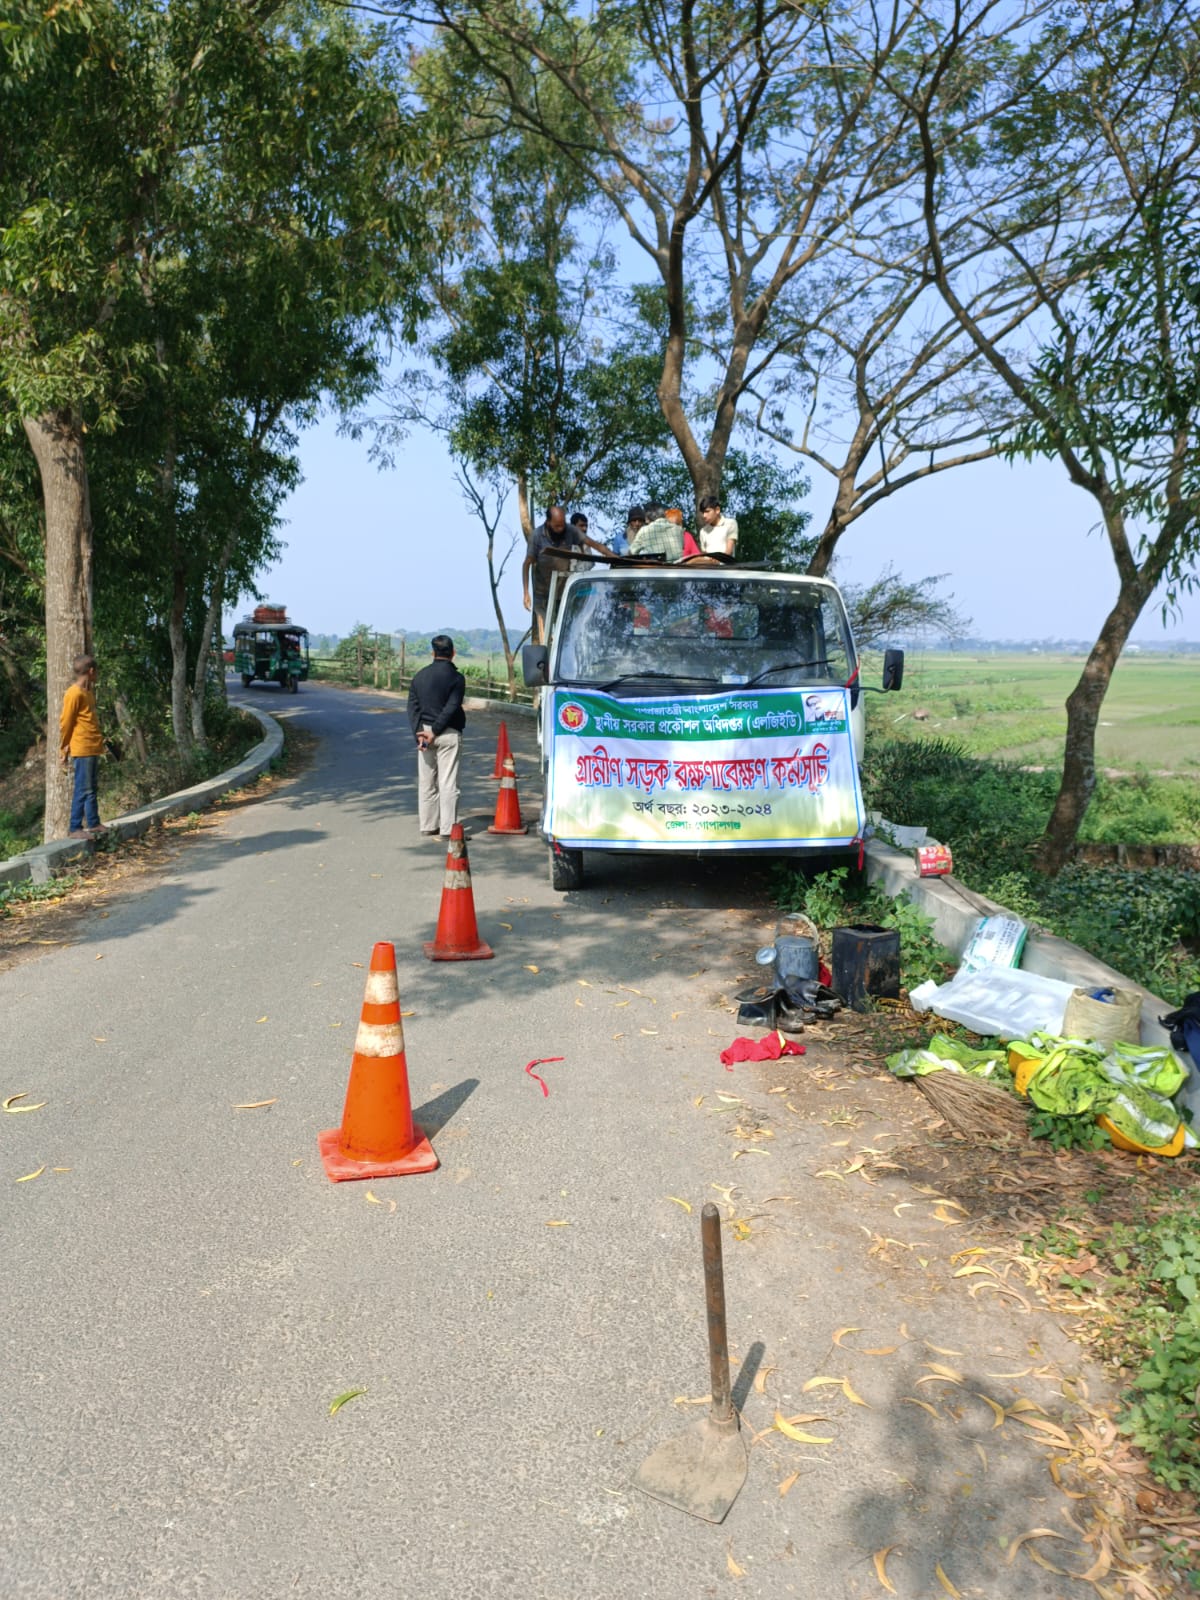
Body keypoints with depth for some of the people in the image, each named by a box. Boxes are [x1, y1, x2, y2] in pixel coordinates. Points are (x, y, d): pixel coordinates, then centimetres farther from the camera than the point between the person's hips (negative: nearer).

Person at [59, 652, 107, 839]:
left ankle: (93, 823, 23)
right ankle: (75, 828, -2)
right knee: (83, 789, -6)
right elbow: (65, 723, -11)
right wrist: (64, 748, -6)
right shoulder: (74, 693, -14)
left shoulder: (88, 691, 14)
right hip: (82, 748, -9)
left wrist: (99, 742, 13)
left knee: (91, 788, 15)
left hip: (92, 747, 9)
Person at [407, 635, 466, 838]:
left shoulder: (420, 675, 8)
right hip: (448, 734, -5)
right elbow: (451, 708, -14)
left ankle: (427, 825, 16)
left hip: (424, 731, 5)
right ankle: (447, 828, -2)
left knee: (426, 781, 11)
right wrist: (435, 732, -12)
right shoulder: (456, 677, -7)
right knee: (448, 782, -2)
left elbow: (412, 705, 3)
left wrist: (419, 733, -4)